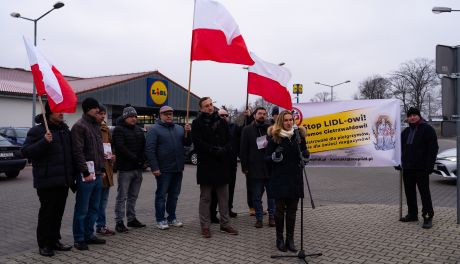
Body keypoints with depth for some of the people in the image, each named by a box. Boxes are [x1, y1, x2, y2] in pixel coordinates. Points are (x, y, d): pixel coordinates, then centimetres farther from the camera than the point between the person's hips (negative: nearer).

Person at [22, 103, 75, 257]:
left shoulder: (65, 130, 14)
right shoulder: (37, 130, -7)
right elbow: (26, 152, -13)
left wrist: (72, 177, 18)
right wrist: (44, 142, -27)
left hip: (63, 180, 6)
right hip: (47, 181, -6)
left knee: (58, 212, 13)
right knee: (47, 212, 1)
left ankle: (54, 241, 25)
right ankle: (44, 244, 13)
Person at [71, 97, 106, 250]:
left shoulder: (96, 126, 17)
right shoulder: (79, 126, -10)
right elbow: (78, 152, -17)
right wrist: (86, 172, -18)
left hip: (97, 174, 8)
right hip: (86, 175, -8)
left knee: (94, 208, 14)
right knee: (82, 209, 0)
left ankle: (89, 235, 24)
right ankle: (79, 239, 10)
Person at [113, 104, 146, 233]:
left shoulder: (139, 130, 17)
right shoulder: (119, 130, -6)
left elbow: (144, 146, 13)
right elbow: (121, 148, -17)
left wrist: (142, 158, -5)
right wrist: (135, 158, -17)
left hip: (138, 168, 7)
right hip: (125, 169, -7)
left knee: (133, 196, 13)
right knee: (122, 197, -3)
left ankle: (132, 219, 22)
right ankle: (119, 222, 3)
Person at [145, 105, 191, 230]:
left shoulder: (179, 129, 12)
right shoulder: (154, 129, -5)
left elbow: (187, 143, 12)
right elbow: (149, 149, -11)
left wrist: (188, 132, -7)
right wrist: (154, 168, -17)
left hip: (178, 168, 6)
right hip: (163, 169, -6)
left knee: (174, 195, 14)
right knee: (161, 195, 3)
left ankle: (172, 217, 25)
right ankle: (160, 220, 13)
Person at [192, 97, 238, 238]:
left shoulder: (222, 122, 11)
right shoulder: (197, 123, -1)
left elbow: (229, 140, 9)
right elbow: (198, 143, -11)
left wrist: (224, 150, -11)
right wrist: (214, 150, -18)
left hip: (222, 164, 4)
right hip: (205, 164, -4)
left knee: (224, 197, 10)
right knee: (205, 197, 5)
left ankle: (225, 224, 21)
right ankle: (205, 226, 13)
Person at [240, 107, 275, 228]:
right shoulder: (247, 129, 3)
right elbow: (243, 149, 1)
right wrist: (244, 167, -3)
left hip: (270, 167, 1)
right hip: (255, 168, -1)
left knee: (272, 194, 9)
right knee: (256, 196, 6)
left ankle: (272, 217, 22)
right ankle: (259, 218, 17)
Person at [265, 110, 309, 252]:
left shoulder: (298, 135, 5)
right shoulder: (274, 137, -4)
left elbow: (305, 152, 17)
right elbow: (267, 157, -2)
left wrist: (305, 155, -7)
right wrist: (274, 157, -24)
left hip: (295, 178, 3)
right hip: (279, 178, -3)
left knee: (292, 210, 7)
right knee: (280, 209, 3)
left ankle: (290, 239, 17)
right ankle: (279, 239, 17)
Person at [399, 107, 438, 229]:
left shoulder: (427, 129, -4)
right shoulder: (406, 131, 17)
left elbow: (433, 148, -10)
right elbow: (402, 148, 24)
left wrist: (430, 165, -16)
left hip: (421, 168, -7)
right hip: (407, 168, 7)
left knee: (424, 192, -3)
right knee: (409, 191, 12)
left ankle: (428, 217, 2)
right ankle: (412, 214, 23)